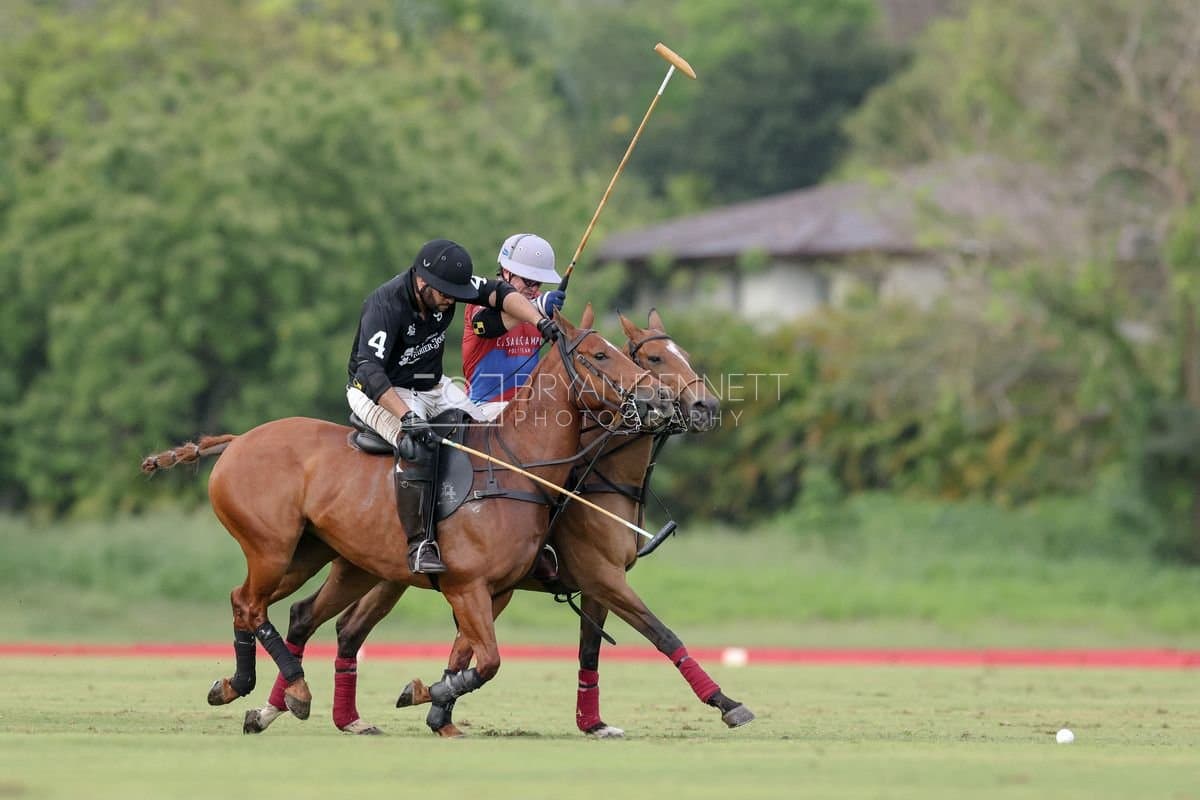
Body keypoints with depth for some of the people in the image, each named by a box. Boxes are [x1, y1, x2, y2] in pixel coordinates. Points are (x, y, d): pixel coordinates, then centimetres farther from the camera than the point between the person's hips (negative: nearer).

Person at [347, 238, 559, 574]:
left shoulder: (446, 284, -11)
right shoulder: (386, 305, -30)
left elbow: (499, 293, -11)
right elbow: (369, 371, -39)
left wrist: (540, 322, -29)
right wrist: (408, 417, -50)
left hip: (434, 387, 8)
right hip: (379, 391, -8)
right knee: (418, 445, -34)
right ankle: (420, 543, -30)